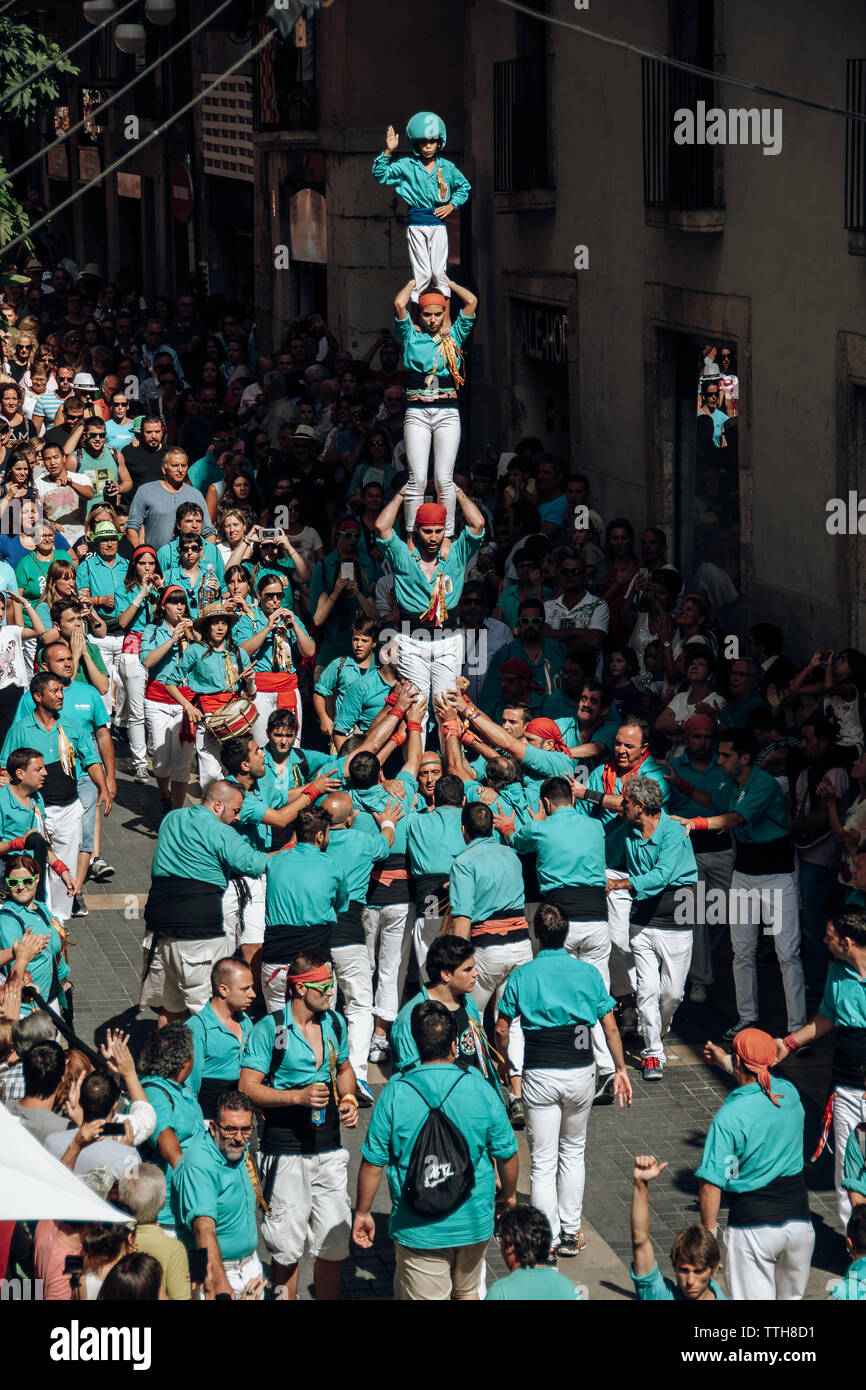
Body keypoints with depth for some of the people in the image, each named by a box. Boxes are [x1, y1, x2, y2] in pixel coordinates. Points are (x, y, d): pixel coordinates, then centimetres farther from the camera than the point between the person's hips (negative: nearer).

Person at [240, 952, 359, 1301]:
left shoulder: (334, 1023, 7)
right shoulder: (270, 1029, -10)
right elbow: (248, 1088, -10)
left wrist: (348, 1097, 5)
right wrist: (298, 1096, -20)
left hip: (329, 1148, 5)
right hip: (286, 1151, -5)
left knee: (334, 1239, 6)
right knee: (287, 1246, 1)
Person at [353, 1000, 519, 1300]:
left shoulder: (395, 1094, -12)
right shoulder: (479, 1089, -8)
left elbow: (373, 1162, -9)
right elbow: (507, 1152, 0)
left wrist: (362, 1212, 5)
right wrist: (508, 1194, 20)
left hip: (418, 1228, -2)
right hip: (474, 1223, 2)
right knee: (467, 1292, 24)